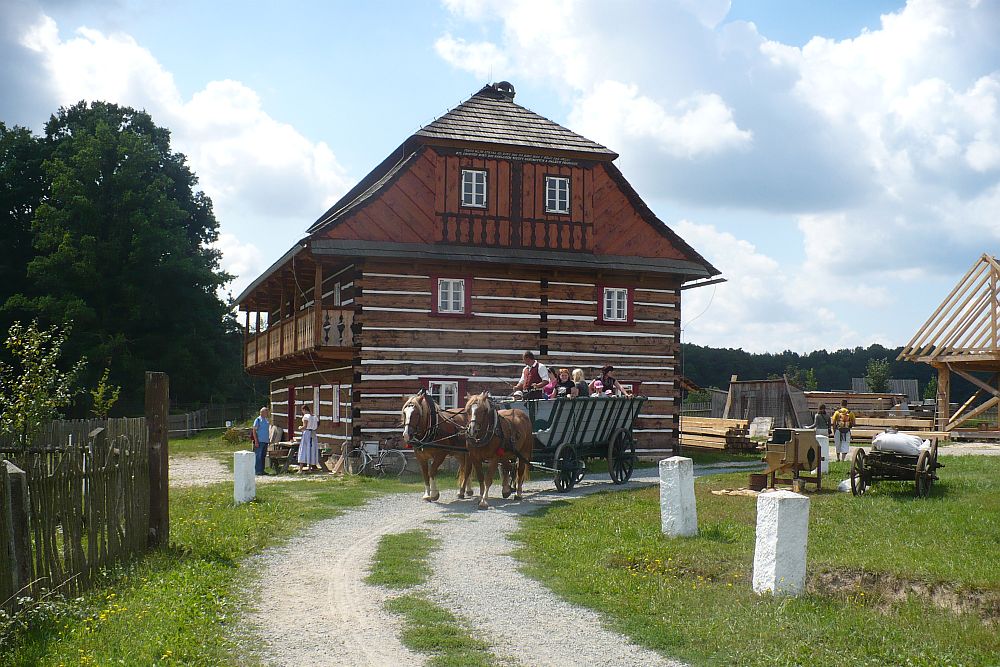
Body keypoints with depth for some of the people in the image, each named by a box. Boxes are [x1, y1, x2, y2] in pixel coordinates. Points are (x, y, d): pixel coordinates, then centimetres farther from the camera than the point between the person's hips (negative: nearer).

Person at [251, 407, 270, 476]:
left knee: (263, 456, 10)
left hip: (265, 441, 7)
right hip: (259, 441, -7)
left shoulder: (267, 420, 15)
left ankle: (262, 470, 15)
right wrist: (256, 441, -16)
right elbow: (254, 431, -10)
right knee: (258, 456, -6)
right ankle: (257, 470, -5)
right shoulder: (258, 420, -7)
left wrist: (269, 439, 16)